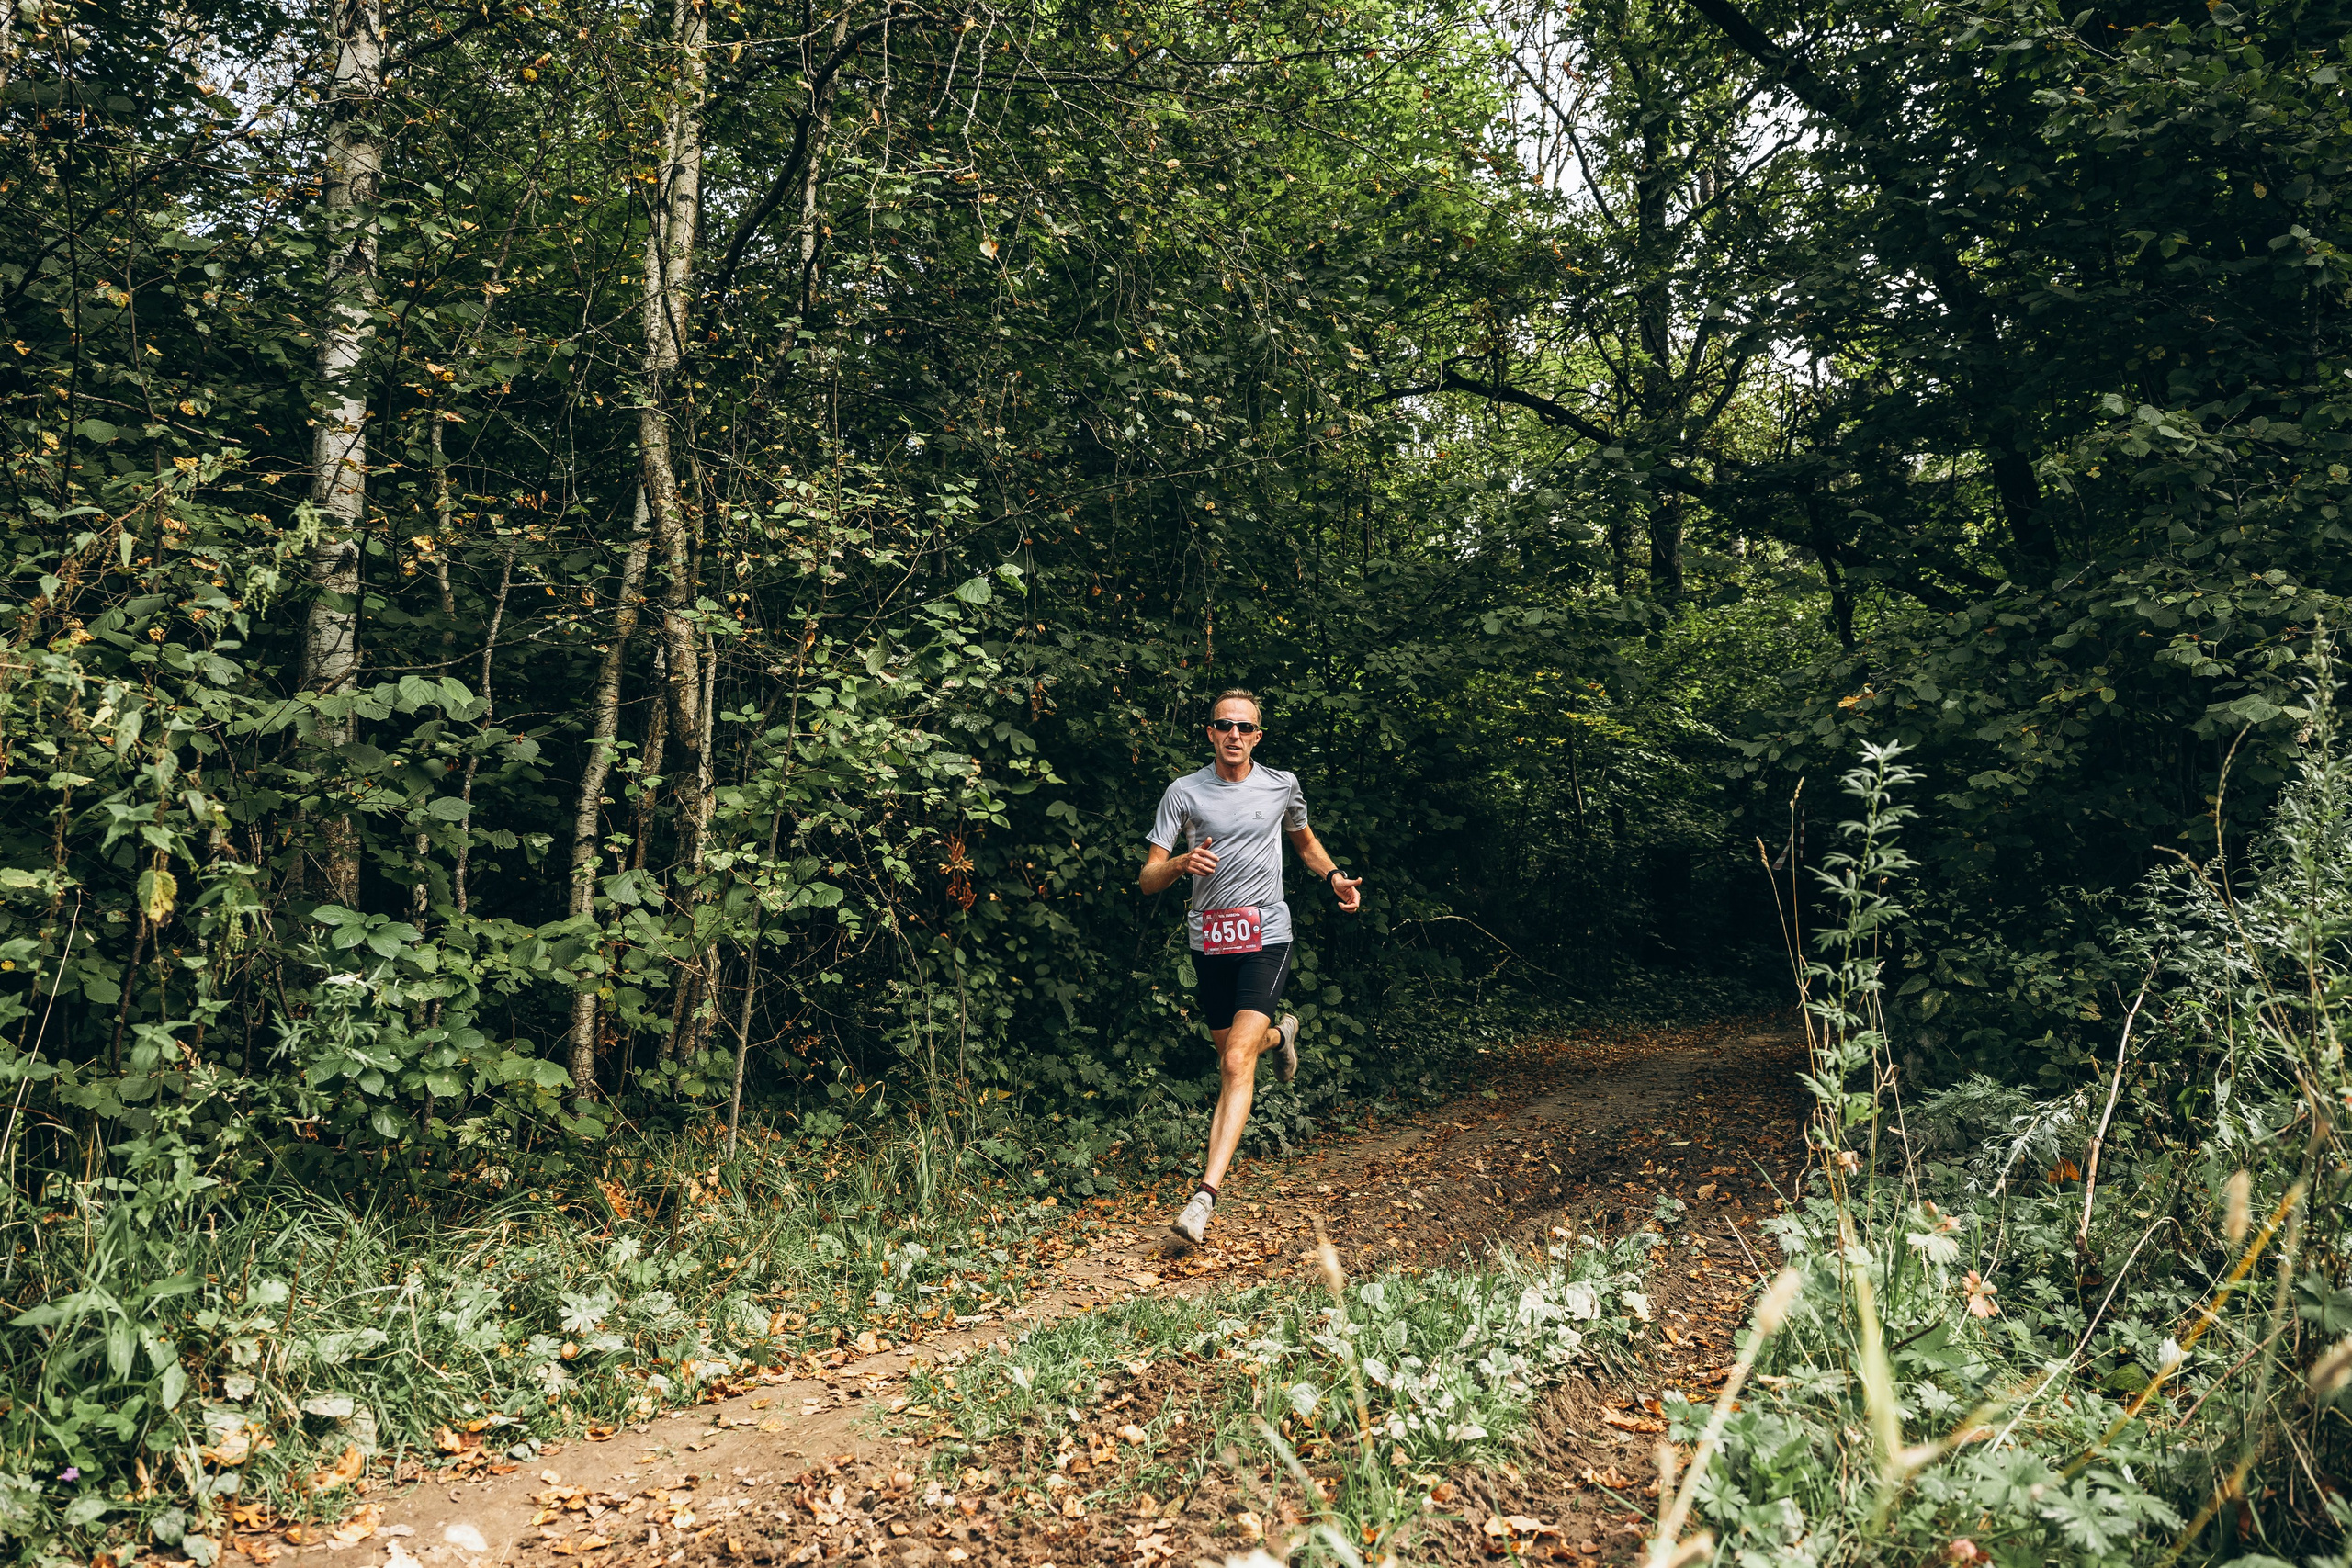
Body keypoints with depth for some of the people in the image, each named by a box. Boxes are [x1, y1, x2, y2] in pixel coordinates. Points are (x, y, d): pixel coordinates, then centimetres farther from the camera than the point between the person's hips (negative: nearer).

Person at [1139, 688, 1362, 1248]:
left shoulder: (1282, 786, 4)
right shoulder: (1184, 792, -1)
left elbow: (1305, 841, 25)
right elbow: (1148, 880, -4)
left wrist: (1334, 878, 6)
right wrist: (1183, 863, -26)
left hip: (1267, 935, -2)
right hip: (1209, 939, 2)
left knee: (1237, 1063, -15)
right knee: (1233, 1053, 17)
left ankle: (1205, 1195, -18)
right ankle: (1280, 1034, 54)